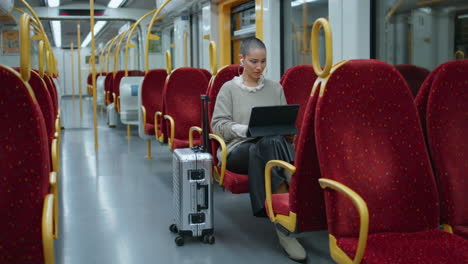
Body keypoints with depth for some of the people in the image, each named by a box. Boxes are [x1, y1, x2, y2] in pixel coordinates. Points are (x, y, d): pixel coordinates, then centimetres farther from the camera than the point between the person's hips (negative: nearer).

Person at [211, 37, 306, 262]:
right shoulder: (229, 88, 8)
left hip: (271, 145, 2)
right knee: (270, 143, -36)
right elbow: (218, 125, 1)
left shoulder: (276, 88, 17)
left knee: (274, 142, -37)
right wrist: (245, 129, -15)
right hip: (238, 149, -2)